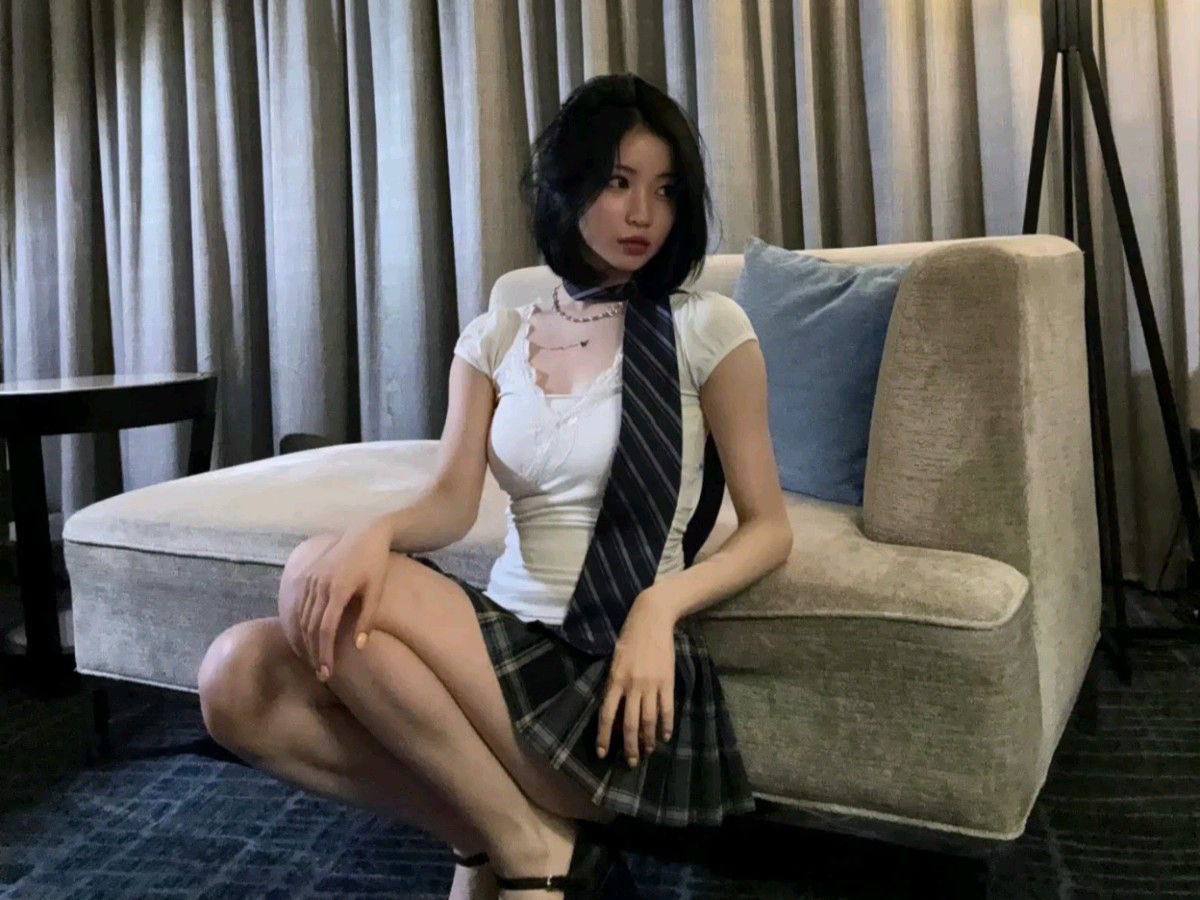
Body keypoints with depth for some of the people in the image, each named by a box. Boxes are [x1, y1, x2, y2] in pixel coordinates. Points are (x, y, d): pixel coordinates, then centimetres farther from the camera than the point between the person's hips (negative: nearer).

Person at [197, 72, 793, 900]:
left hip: (613, 675, -5)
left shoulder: (708, 327, -2)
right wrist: (377, 531, -26)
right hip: (506, 643, 5)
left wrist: (661, 606, -20)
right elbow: (453, 502, -3)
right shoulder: (494, 338, 10)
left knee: (315, 571, -23)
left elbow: (769, 528, -1)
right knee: (237, 676, -17)